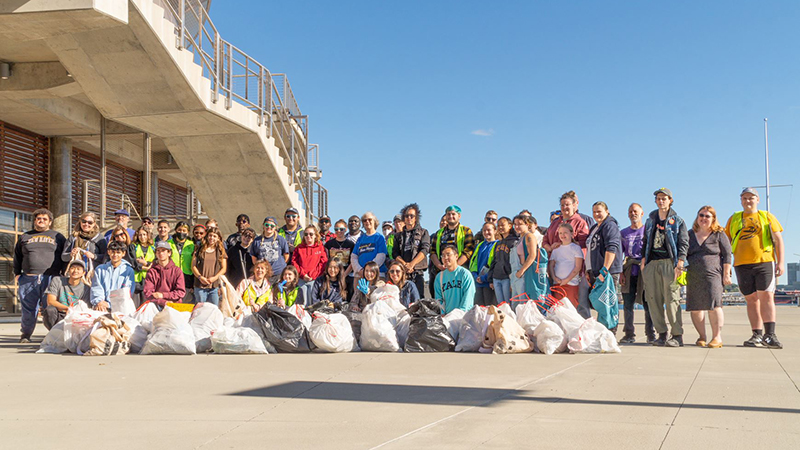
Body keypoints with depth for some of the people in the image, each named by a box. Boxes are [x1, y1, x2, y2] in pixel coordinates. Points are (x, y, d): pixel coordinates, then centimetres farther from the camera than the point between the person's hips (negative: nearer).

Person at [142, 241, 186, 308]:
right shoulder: (151, 272, 9)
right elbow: (147, 293, -2)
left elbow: (181, 292, 0)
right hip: (156, 306, 0)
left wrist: (163, 295, -10)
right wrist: (164, 302, -15)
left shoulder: (177, 270, 7)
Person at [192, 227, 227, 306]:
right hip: (200, 285, 0)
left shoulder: (221, 251, 10)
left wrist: (215, 277, -8)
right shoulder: (199, 249, 8)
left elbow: (224, 268, 7)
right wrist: (200, 277, -10)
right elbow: (193, 266, 5)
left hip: (215, 286, 1)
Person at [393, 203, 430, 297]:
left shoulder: (423, 232, 13)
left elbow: (425, 249, -2)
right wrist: (404, 264, -10)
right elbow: (395, 253, 9)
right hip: (402, 271, 2)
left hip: (418, 271, -2)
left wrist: (412, 264, -13)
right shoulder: (399, 235, 20)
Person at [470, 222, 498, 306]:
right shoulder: (480, 245, 17)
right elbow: (473, 261, 17)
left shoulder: (497, 245, -3)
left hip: (490, 283, -6)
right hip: (478, 283, 6)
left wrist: (485, 277, -15)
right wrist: (476, 275, -1)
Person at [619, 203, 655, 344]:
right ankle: (629, 334, 7)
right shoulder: (623, 233, 17)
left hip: (644, 270, -3)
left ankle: (651, 334, 0)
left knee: (648, 304, -6)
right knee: (627, 304, 1)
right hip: (628, 272, 3)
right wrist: (620, 272, 3)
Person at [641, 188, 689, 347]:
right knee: (654, 300, 0)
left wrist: (680, 263, -11)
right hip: (652, 263, 5)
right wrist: (643, 261, 11)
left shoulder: (677, 221, 7)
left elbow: (683, 243, 0)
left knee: (672, 299, -9)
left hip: (669, 262, -5)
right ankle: (662, 334, 6)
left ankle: (678, 335, -5)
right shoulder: (650, 221, 20)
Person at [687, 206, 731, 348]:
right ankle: (702, 336, 8)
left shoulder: (719, 235, 6)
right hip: (693, 277, 4)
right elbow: (683, 255, 21)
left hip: (713, 274, -4)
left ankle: (717, 337, -9)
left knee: (714, 305, -13)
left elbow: (727, 255, 2)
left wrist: (726, 274, -4)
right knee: (695, 308, 0)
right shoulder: (690, 234, 17)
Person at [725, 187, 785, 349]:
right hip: (742, 265, 2)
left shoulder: (767, 217, 11)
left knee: (766, 297, -12)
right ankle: (757, 335, 7)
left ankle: (769, 335, -12)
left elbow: (778, 240, 7)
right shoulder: (733, 219, 16)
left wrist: (780, 262, -3)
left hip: (764, 262, -2)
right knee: (752, 300, 3)